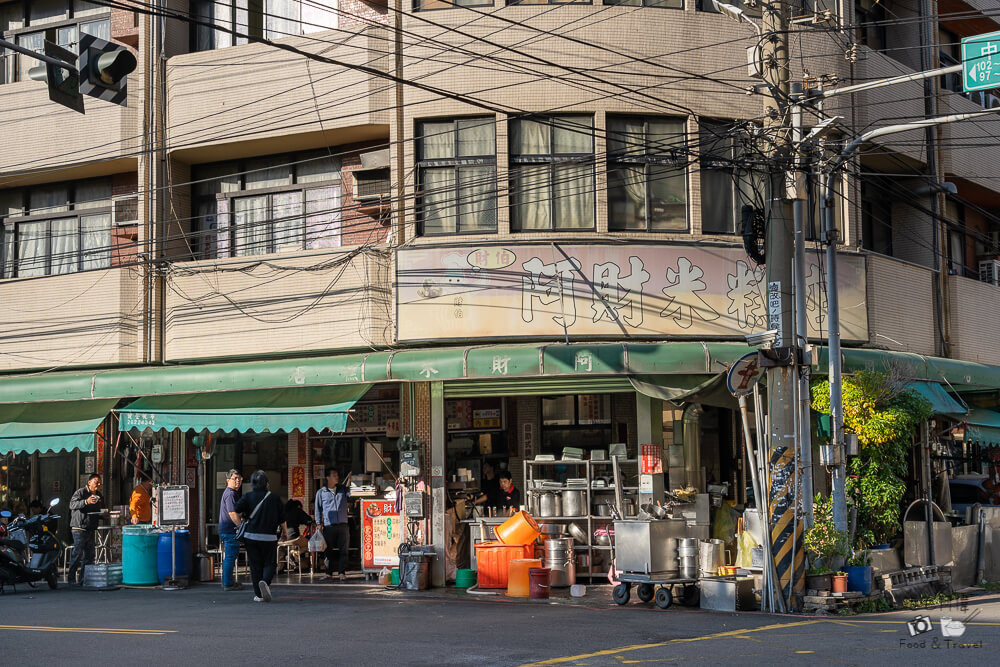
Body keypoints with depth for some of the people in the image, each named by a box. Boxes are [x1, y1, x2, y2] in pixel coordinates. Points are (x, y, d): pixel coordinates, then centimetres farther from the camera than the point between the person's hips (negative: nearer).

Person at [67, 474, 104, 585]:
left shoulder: (100, 495, 18)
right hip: (79, 528, -7)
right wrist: (86, 502, -34)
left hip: (91, 529, 7)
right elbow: (72, 504, -20)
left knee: (89, 554, 7)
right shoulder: (80, 492, -5)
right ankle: (71, 578, -6)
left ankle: (83, 580, 13)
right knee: (78, 552, -12)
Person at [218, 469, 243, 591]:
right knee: (230, 557, -7)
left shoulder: (228, 493, 19)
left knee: (229, 557, 17)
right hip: (230, 531, -11)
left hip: (224, 530, 11)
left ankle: (226, 582, 25)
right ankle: (228, 584, -4)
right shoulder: (230, 494, -15)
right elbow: (232, 514, -23)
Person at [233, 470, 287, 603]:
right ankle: (265, 581, -22)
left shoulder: (248, 497, 0)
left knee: (255, 565, 9)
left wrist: (240, 520, 10)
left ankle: (258, 594, 6)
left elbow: (237, 511, -12)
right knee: (270, 563, 8)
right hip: (269, 537, -1)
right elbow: (282, 518, 4)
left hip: (251, 536, 1)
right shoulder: (274, 498, 0)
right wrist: (285, 532, 20)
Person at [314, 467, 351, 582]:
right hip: (328, 525, -1)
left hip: (342, 525, 1)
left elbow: (351, 496, 0)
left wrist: (349, 481, -5)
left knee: (343, 550, -2)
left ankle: (342, 572, 4)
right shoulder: (321, 492, 9)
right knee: (328, 550, 2)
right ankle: (328, 573, 10)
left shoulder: (343, 489, 15)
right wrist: (319, 523, 3)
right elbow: (318, 509, 11)